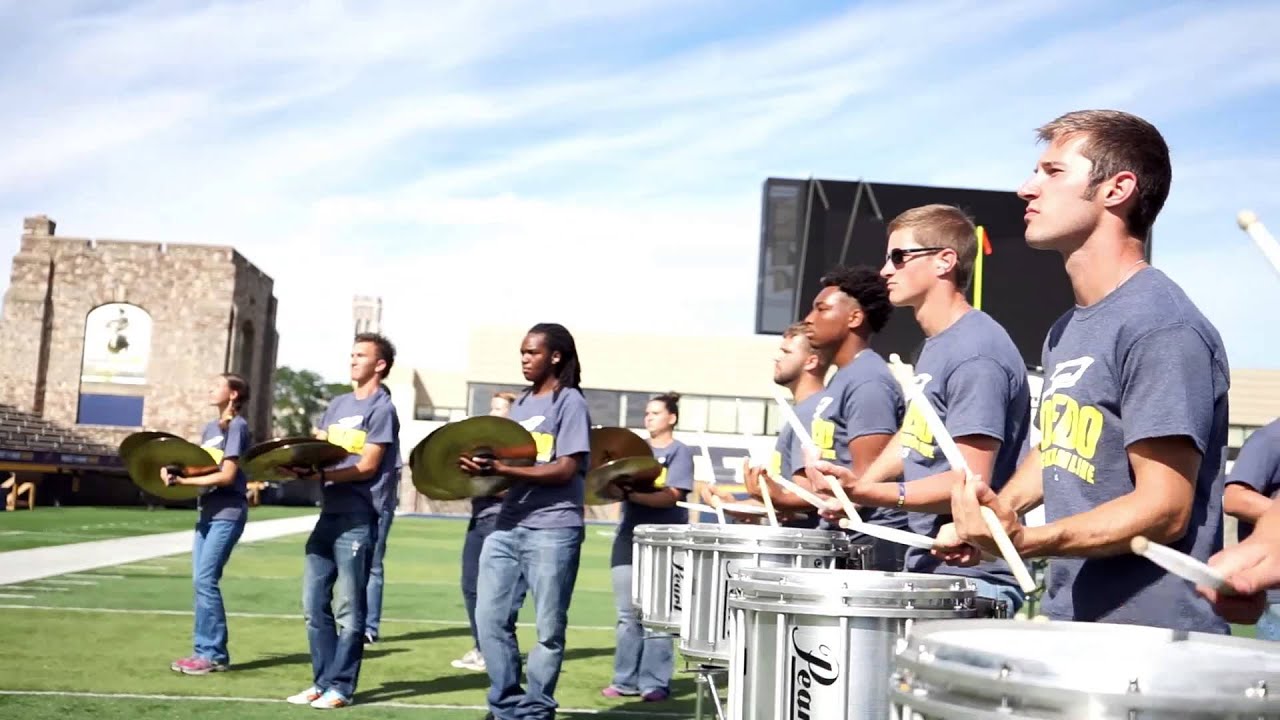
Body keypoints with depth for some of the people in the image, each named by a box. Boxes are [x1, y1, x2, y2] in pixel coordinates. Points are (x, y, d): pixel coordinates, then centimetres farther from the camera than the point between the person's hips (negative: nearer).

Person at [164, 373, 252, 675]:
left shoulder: (237, 426, -9)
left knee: (206, 579, -11)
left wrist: (184, 481, -18)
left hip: (228, 513, -8)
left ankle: (213, 653, -5)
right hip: (207, 511, 8)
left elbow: (227, 475, -16)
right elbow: (198, 466, 11)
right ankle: (205, 650, 12)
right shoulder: (210, 428, 17)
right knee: (201, 581, 7)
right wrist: (175, 470, -9)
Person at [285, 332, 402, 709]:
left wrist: (320, 474, -23)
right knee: (314, 604, 8)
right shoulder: (337, 405, 19)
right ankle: (322, 681, 17)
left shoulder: (381, 409, -5)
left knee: (348, 609, -2)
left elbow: (367, 466, -12)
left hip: (357, 518, -7)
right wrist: (299, 466, -5)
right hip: (328, 514, 8)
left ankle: (341, 686, 6)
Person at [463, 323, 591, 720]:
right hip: (507, 526, 7)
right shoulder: (521, 404, 17)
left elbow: (565, 470, -14)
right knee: (490, 618, 2)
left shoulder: (570, 402, -5)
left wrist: (502, 469, -23)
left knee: (549, 628, 1)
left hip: (553, 531, -7)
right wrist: (485, 466, -2)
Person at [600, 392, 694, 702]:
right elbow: (622, 484, 13)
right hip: (629, 538, 5)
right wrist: (613, 486, -12)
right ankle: (626, 680, 12)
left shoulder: (680, 452, -2)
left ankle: (655, 683, 0)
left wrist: (629, 495, -24)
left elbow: (672, 496, -14)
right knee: (628, 615, 6)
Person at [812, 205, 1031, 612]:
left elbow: (970, 483, -22)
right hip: (927, 570, 9)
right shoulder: (935, 345, 13)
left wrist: (865, 492, -30)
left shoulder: (976, 356, -18)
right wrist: (853, 487, 12)